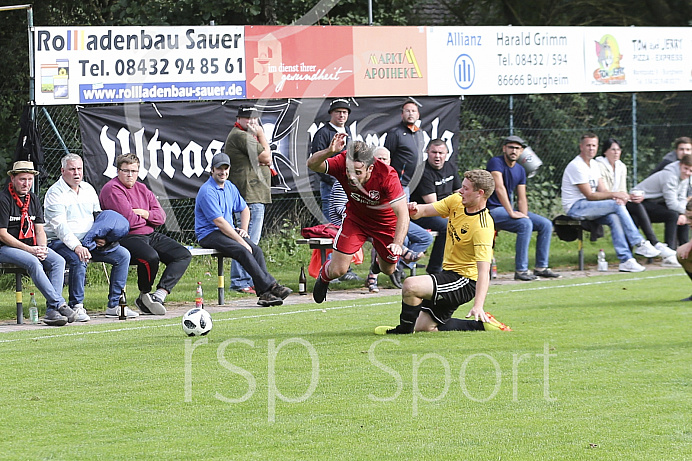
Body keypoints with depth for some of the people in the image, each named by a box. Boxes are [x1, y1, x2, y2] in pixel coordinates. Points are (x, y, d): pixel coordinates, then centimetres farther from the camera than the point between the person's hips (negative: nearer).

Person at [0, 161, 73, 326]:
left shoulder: (33, 199, 14)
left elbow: (39, 230, 13)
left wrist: (42, 248, -10)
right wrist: (29, 250, -18)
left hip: (32, 246, 7)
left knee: (58, 261, -19)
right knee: (33, 262, -34)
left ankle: (51, 311, -28)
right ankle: (60, 304, -33)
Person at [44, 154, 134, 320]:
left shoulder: (88, 189, 14)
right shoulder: (55, 193, -9)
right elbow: (60, 225, -20)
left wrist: (101, 237, -2)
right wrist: (76, 246, -35)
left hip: (89, 241, 7)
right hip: (60, 242, -7)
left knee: (123, 255, -7)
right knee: (79, 259, -38)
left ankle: (114, 305, -4)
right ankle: (76, 306, -24)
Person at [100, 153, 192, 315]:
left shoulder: (141, 189, 19)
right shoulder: (113, 189, -8)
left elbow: (161, 216, 12)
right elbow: (129, 220, -18)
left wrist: (145, 214, -8)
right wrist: (147, 218, 2)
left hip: (151, 235, 9)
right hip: (126, 238, -9)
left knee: (183, 255, -7)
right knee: (150, 256, -36)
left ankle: (160, 294, -21)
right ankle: (144, 295, -8)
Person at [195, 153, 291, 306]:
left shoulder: (230, 187, 14)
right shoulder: (208, 191, -15)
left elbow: (244, 209, 29)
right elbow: (219, 221, -20)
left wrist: (244, 229, 10)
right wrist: (241, 241, -22)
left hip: (229, 231, 8)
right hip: (209, 235, -8)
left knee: (256, 250, -18)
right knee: (243, 251, -29)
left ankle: (265, 294, -28)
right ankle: (271, 286, -32)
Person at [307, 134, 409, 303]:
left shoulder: (388, 176, -38)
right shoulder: (342, 164, -32)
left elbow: (402, 214, -39)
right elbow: (312, 164, -41)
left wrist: (397, 243, -53)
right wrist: (330, 152, -62)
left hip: (386, 223, 0)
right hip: (356, 218, 1)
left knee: (388, 269, 17)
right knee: (338, 270, -8)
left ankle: (379, 263, 57)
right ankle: (324, 275, 31)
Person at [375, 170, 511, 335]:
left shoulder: (482, 227, -26)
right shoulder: (456, 201, -2)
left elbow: (484, 270, -32)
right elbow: (425, 210, 2)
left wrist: (478, 306, -43)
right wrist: (415, 210, -25)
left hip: (466, 281, -10)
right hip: (450, 272, 10)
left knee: (411, 285, -28)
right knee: (423, 326, 16)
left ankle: (404, 331, -5)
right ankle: (482, 324, 18)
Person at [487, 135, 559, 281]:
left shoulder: (520, 170, 12)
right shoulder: (496, 162, -12)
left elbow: (522, 199, 10)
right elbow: (499, 188, -23)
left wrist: (524, 214, -10)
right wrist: (511, 213, -28)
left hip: (510, 208, 9)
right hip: (493, 209, -9)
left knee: (546, 224, 0)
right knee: (525, 224, -30)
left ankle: (541, 267, 5)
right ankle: (521, 270, -26)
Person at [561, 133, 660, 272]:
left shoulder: (594, 165, 15)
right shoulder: (576, 166, -14)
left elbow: (601, 190, 10)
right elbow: (589, 196, -17)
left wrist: (614, 196, -12)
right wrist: (613, 194, -17)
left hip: (588, 207, 8)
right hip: (575, 207, -8)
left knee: (614, 218, -23)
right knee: (617, 206, -24)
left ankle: (625, 259, -29)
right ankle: (639, 244, -19)